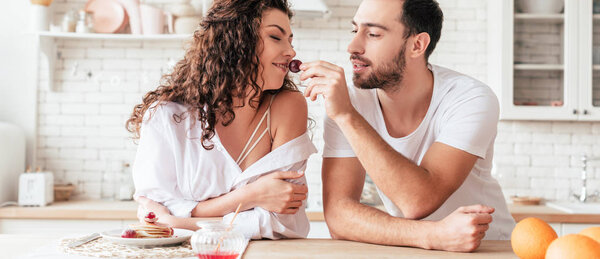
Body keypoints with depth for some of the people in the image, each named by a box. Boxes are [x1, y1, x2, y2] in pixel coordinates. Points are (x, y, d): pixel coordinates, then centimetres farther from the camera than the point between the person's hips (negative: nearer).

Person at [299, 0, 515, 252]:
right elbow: (337, 215, -17)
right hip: (405, 250, 2)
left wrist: (347, 115, -30)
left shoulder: (472, 99, -17)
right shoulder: (348, 101, -9)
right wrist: (434, 234, -29)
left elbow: (419, 201, -28)